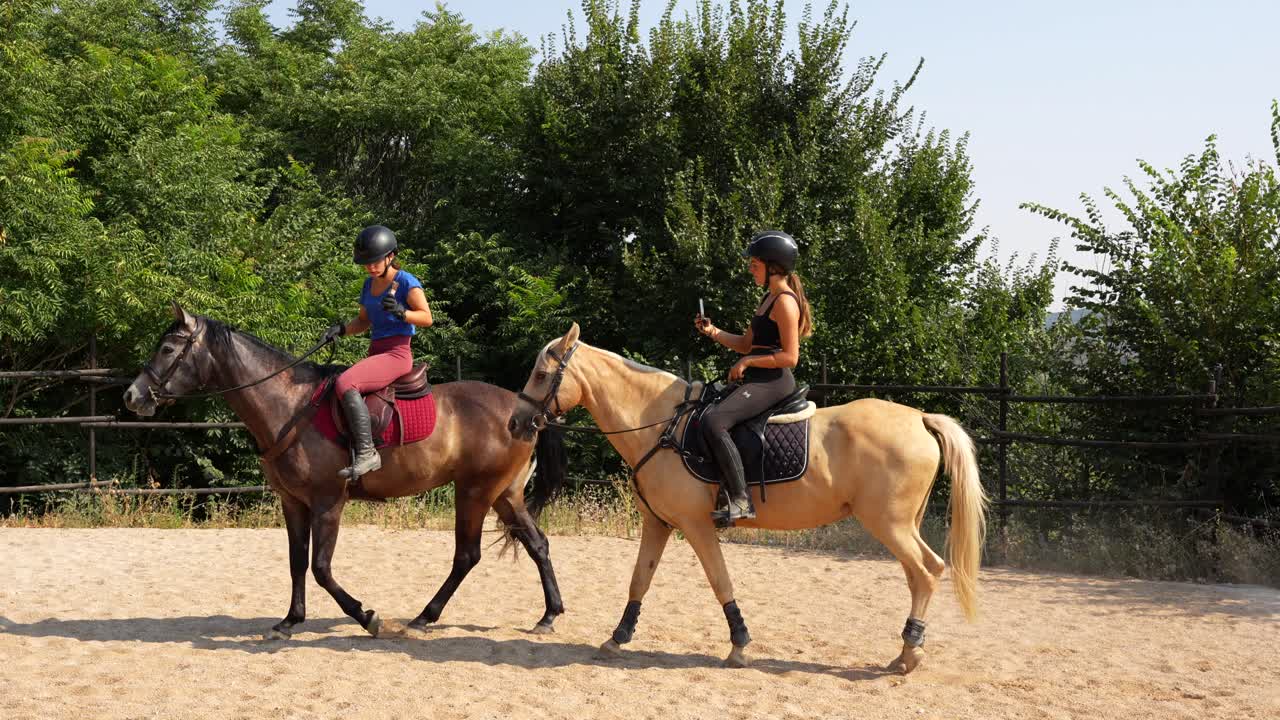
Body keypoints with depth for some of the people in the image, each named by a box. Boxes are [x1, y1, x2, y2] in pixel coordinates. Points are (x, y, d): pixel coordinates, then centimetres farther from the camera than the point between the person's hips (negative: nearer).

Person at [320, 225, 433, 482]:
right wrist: (341, 329, 2)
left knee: (345, 383, -30)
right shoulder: (369, 283, 15)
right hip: (375, 352, 9)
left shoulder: (406, 282, -7)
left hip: (397, 354, -9)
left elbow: (427, 318, -8)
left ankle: (366, 453, -31)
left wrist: (400, 312, -26)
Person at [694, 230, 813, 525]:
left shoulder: (784, 301, -12)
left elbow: (789, 357, -18)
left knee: (714, 421, -28)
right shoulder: (769, 298, 19)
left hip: (773, 381, -11)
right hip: (757, 380, 11)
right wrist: (713, 332, 10)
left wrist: (747, 362, -14)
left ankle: (740, 500, -30)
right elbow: (746, 344, 23)